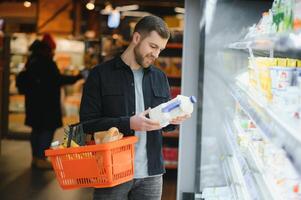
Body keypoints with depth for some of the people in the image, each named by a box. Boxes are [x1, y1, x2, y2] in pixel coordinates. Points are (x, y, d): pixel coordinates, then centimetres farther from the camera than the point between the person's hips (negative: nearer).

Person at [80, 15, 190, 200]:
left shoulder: (160, 78, 13)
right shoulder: (100, 75, -3)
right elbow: (87, 122, -9)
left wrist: (173, 119, -6)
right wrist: (128, 124, -21)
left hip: (150, 174, 4)